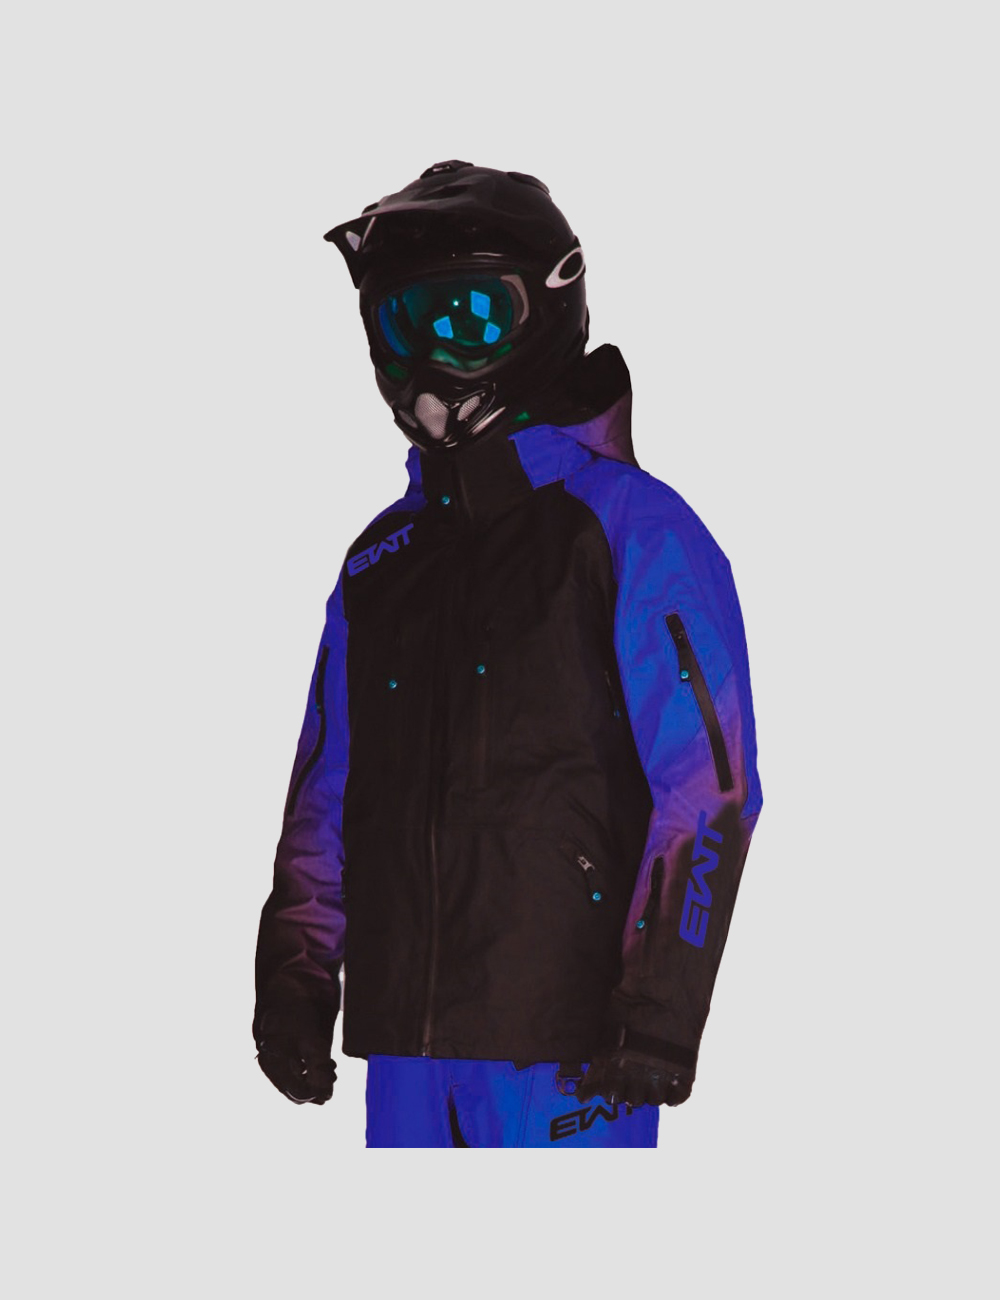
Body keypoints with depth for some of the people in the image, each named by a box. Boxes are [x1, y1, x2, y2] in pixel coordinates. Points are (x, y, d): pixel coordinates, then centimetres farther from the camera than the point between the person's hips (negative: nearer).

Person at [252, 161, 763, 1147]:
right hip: (403, 1025, 7)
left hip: (564, 1031, -6)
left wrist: (659, 1009, -16)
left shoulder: (630, 529, -4)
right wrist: (297, 976, 13)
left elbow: (709, 788, -10)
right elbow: (326, 796, 21)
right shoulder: (382, 558, 16)